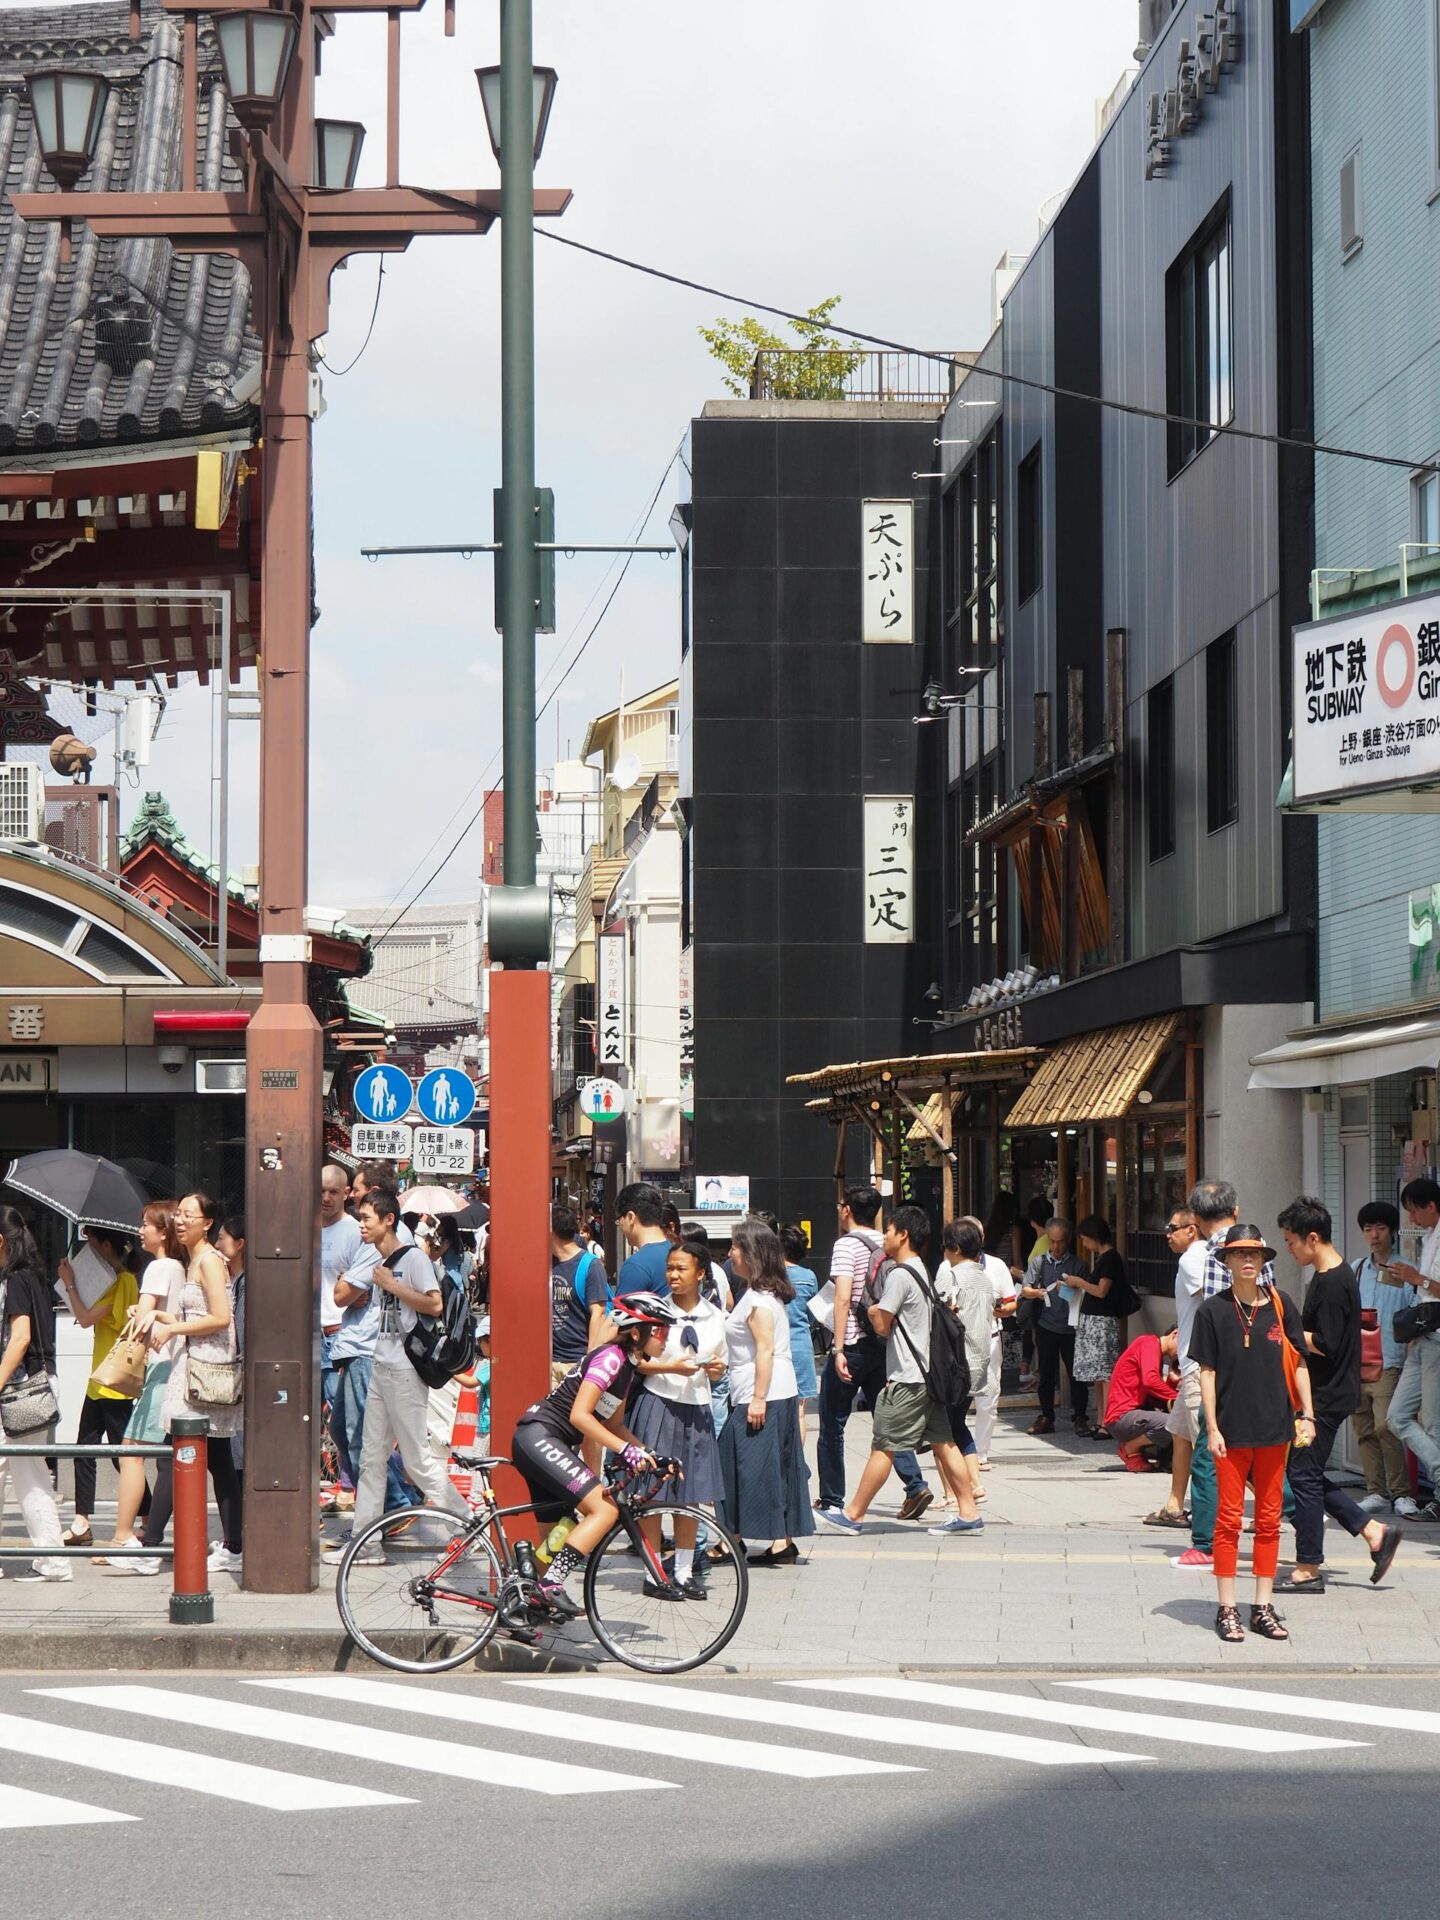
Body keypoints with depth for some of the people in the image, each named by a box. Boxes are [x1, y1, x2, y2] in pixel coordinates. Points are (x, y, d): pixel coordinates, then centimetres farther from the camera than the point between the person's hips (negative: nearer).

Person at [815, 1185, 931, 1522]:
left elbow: (843, 1298, -20)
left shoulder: (846, 1245, -12)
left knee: (832, 1426, 6)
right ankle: (916, 1485, -6)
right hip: (882, 1343, 6)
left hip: (852, 1345, -6)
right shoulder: (885, 1246, 8)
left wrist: (839, 1350, -22)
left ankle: (831, 1499, 10)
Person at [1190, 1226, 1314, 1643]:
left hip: (1274, 1428, 3)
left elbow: (1298, 1362, 9)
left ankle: (1264, 1608, 14)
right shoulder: (1212, 1310, -2)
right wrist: (1212, 1428, -7)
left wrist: (1307, 1415, 2)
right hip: (1232, 1431, -3)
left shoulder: (1281, 1306, 4)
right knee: (1229, 1518, 1)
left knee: (1269, 1520, 7)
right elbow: (1207, 1372, -2)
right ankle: (1227, 1610, 7)